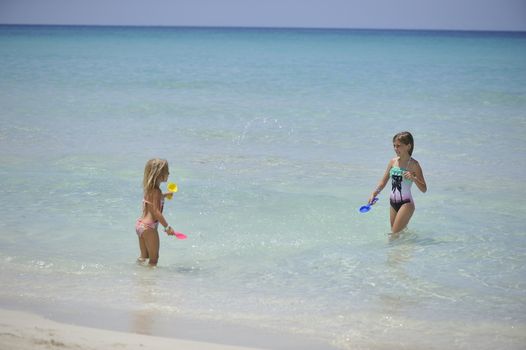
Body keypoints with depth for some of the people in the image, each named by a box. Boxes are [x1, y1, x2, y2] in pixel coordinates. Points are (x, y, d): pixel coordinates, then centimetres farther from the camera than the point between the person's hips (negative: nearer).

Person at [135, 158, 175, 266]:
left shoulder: (149, 189, 9)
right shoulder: (156, 191, -18)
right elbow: (156, 212, -24)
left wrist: (164, 195, 44)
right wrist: (167, 227, -25)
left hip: (140, 224, 9)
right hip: (149, 227, -9)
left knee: (144, 256, 21)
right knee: (154, 258, -1)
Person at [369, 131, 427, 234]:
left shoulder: (413, 164, -10)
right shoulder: (393, 161, 4)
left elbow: (424, 189, -10)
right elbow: (383, 182, 12)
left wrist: (413, 178, -27)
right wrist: (374, 194, -3)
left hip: (406, 203, -6)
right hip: (393, 203, 6)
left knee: (395, 234, -13)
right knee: (394, 233, 13)